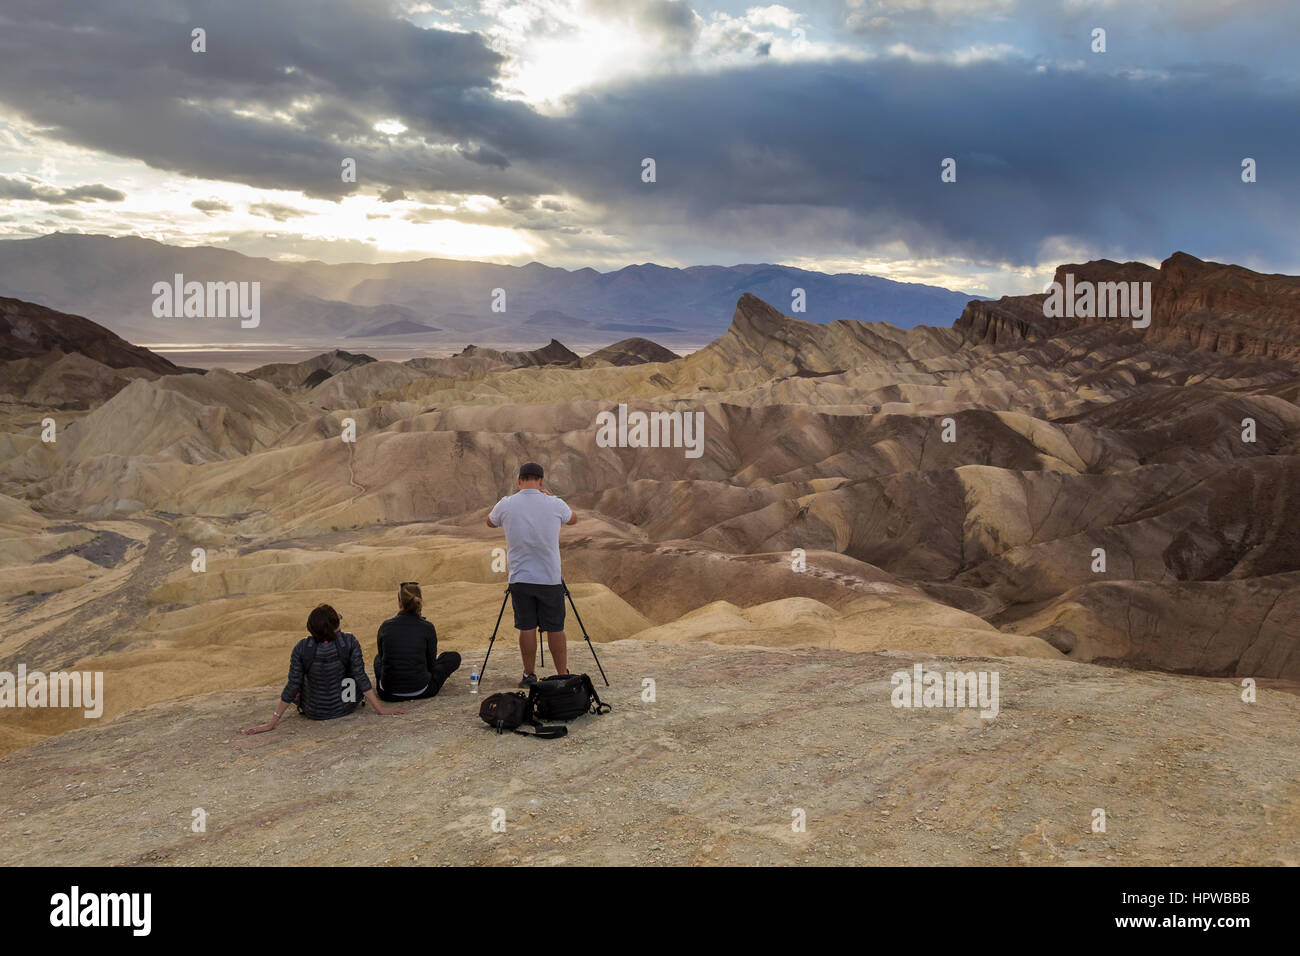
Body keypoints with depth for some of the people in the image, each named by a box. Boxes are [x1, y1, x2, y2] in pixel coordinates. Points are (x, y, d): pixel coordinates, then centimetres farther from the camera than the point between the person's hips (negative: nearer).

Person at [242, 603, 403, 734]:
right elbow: (360, 677, -20)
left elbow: (293, 686, -17)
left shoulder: (301, 648, -20)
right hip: (345, 707, 0)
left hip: (313, 712, 0)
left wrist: (272, 722, -8)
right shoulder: (349, 642, -21)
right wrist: (380, 709, -12)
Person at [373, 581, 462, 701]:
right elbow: (431, 664, 3)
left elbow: (382, 656, 12)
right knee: (454, 657, 19)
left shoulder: (385, 626, -4)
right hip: (420, 692, -4)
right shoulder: (427, 628, -10)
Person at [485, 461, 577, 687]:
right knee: (555, 628, 6)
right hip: (550, 579, -1)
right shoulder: (555, 504, -6)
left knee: (526, 628, 8)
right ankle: (563, 675, 10)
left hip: (520, 578, 1)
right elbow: (573, 519, 17)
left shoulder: (506, 504, -5)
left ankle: (529, 675, 12)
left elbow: (490, 523, 18)